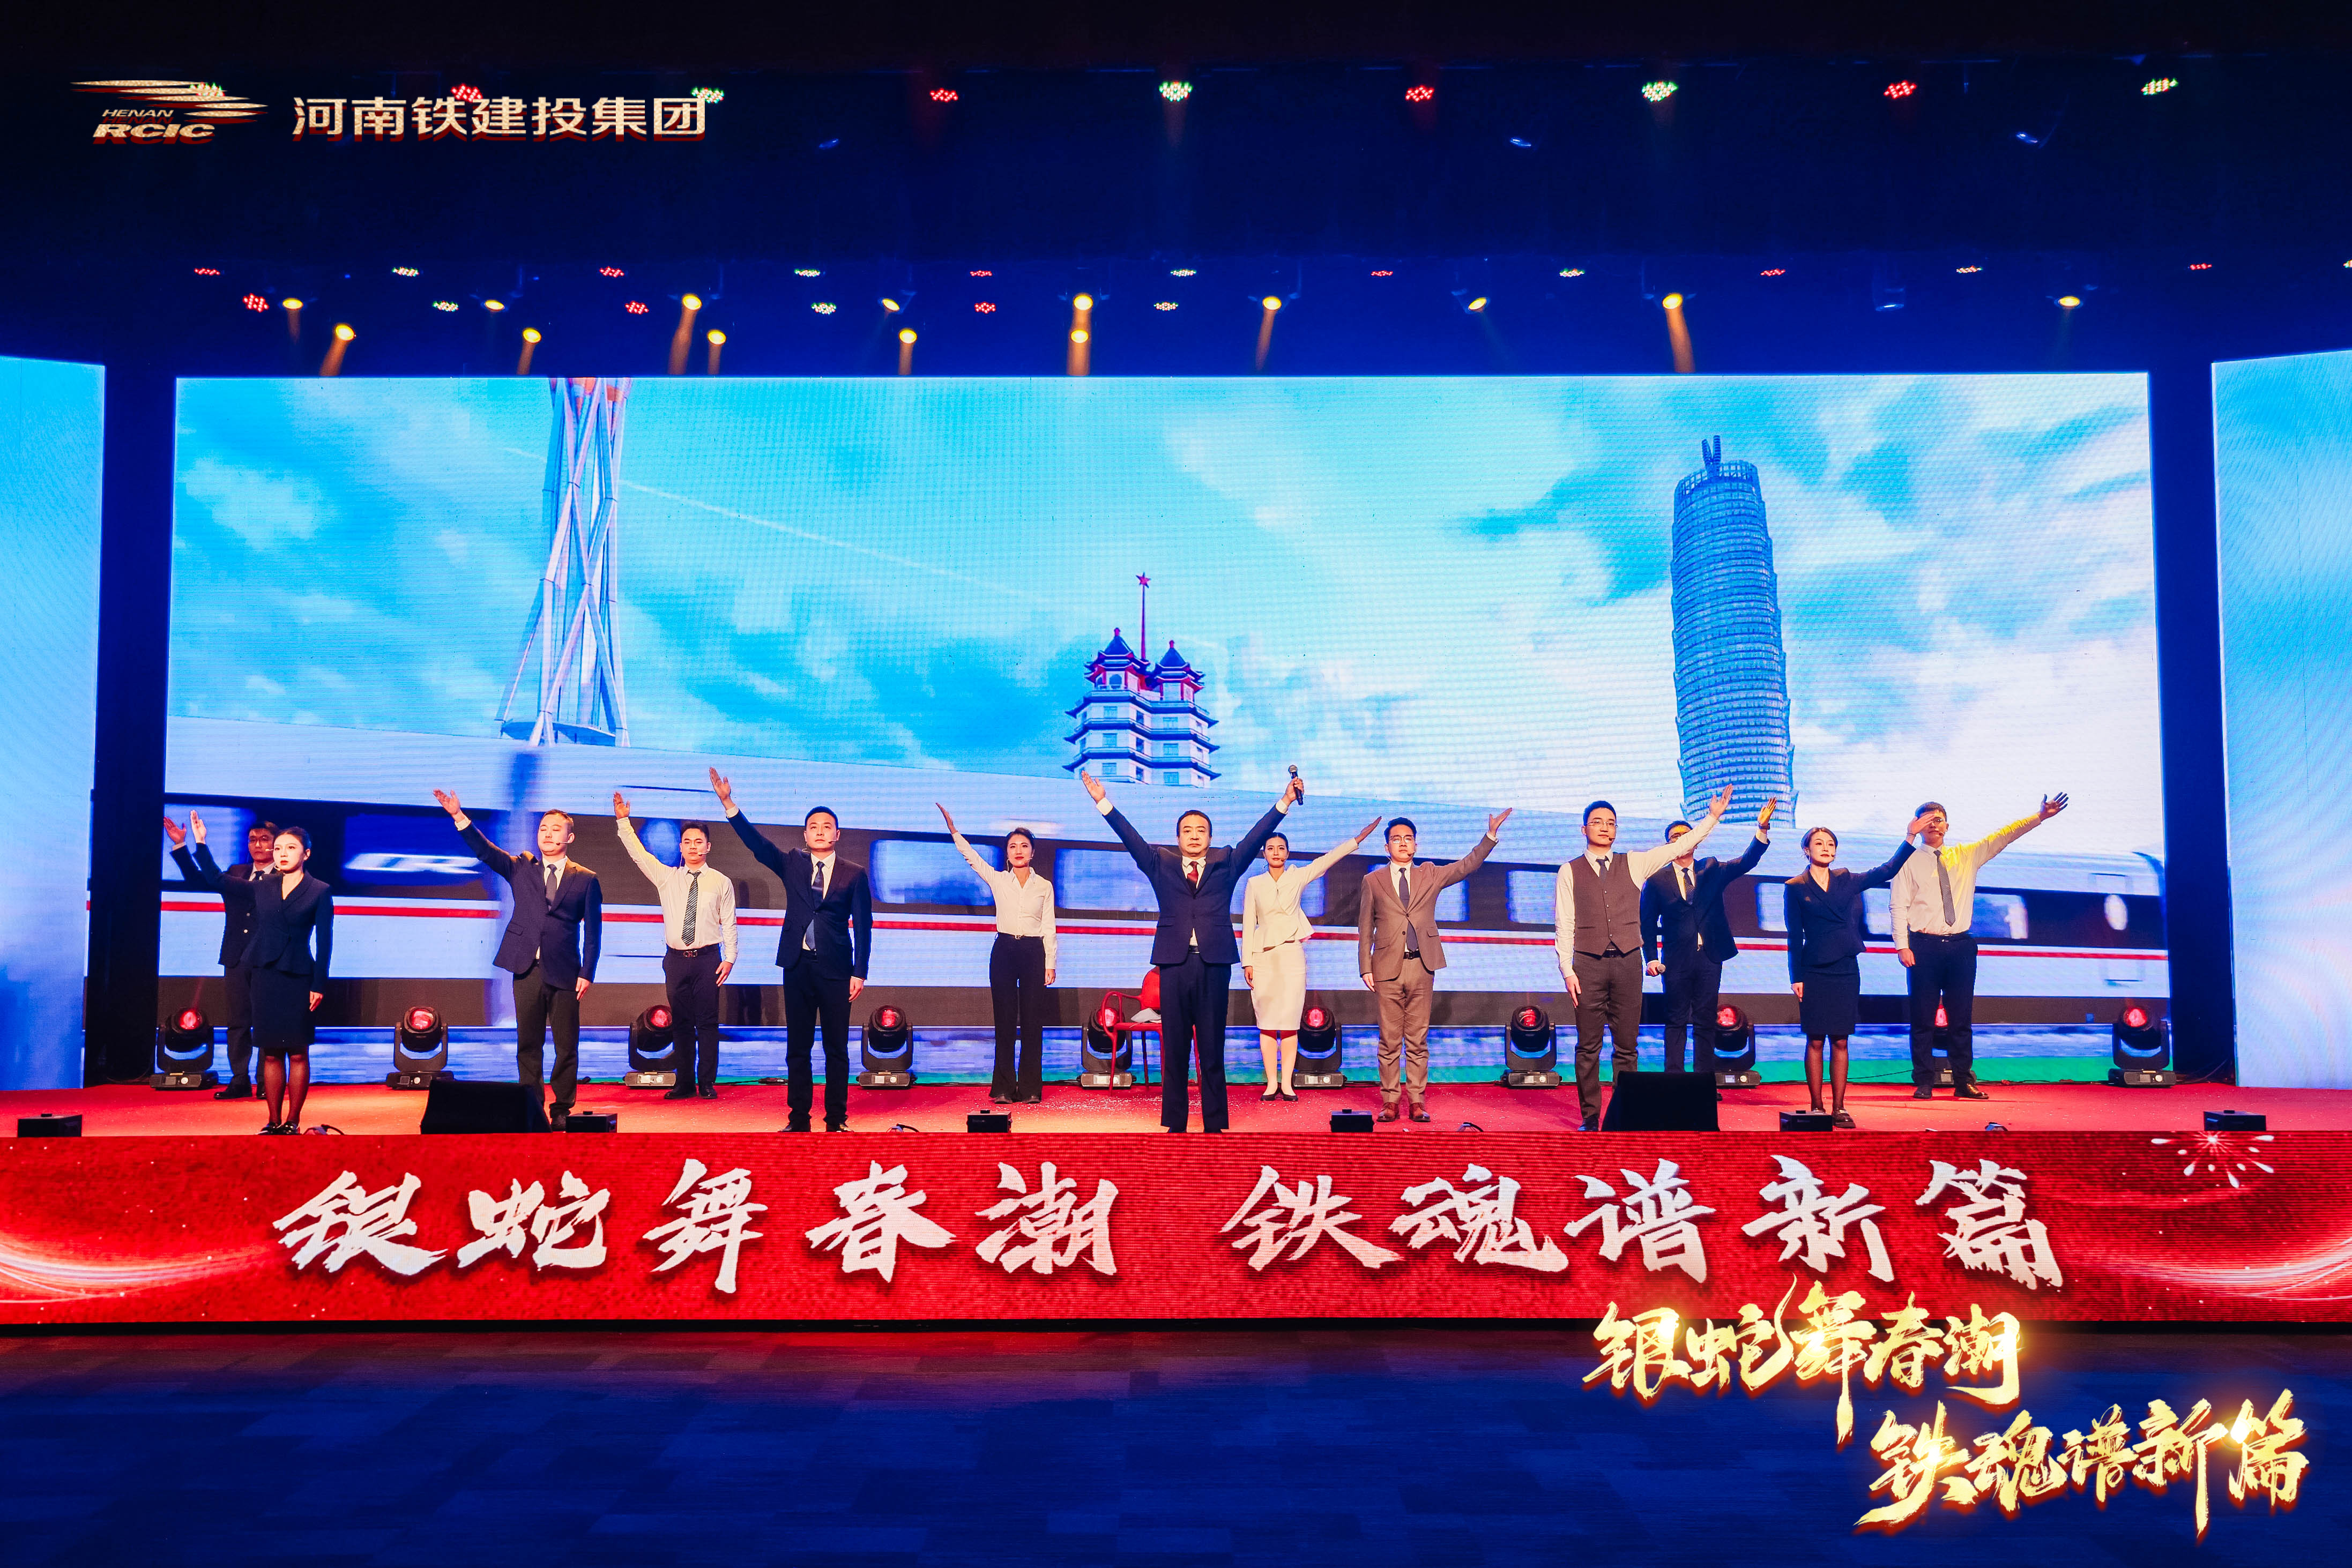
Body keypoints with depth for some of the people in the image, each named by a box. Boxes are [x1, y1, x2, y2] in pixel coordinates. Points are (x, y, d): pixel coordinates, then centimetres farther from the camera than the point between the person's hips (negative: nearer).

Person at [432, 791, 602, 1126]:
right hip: (528, 970, 2)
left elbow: (593, 931, 3)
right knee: (528, 1044, 6)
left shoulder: (586, 880, 5)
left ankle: (562, 1109, 10)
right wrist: (460, 817, -14)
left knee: (567, 1046, 0)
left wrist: (587, 973, -4)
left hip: (564, 973, -2)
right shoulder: (522, 868, 12)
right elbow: (484, 850, -1)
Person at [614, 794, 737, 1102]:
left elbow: (729, 923, 3)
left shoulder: (721, 882, 4)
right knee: (681, 1023, 5)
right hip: (676, 958, 2)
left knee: (707, 1022, -2)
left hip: (707, 958, -2)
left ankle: (707, 1083, 4)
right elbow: (638, 853, 3)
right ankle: (685, 1084, 11)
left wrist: (730, 958, -5)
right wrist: (623, 820, -6)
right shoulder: (667, 877, 9)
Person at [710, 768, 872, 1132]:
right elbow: (757, 842, -1)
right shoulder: (792, 865, 10)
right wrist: (729, 804, -12)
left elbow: (863, 926, 1)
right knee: (797, 1047, 6)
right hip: (798, 966, 2)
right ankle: (799, 1119, 12)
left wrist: (859, 973, -5)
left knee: (836, 1048, 1)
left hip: (835, 969, -2)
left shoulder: (854, 875, 3)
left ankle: (836, 1120, 7)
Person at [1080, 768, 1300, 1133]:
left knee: (1212, 1050, 2)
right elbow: (1131, 837, 6)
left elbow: (1257, 836, 8)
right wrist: (1103, 802, -3)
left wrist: (1284, 802, -1)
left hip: (1214, 965, 0)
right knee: (1174, 1050, 3)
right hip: (1174, 965, 0)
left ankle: (1215, 1126, 7)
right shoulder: (1160, 863, 13)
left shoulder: (1226, 863, 14)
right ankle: (1174, 1124, 9)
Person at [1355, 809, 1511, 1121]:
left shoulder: (1430, 876, 14)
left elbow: (1468, 865, 9)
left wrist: (1490, 836, -3)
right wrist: (1366, 968, 1)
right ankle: (1390, 1101, 8)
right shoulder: (1373, 881, 10)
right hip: (1388, 968, -1)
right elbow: (1365, 929, 8)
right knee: (1390, 1041, 1)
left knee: (1418, 1040, 3)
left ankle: (1418, 1102, 8)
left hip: (1421, 966, 1)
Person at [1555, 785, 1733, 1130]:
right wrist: (1567, 971, -6)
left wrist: (1713, 817, 4)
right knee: (1588, 1046, 0)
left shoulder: (1634, 864, 12)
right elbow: (1564, 925, 2)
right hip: (1588, 963, -2)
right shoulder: (1569, 873, 6)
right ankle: (1590, 1117, 7)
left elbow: (1678, 847, 11)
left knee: (1627, 1045, 4)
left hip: (1628, 961, 2)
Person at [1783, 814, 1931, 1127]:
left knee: (1840, 1042, 4)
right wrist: (1796, 977, -5)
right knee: (1815, 1041, -1)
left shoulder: (1847, 881, 10)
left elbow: (1888, 871, 5)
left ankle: (1838, 1109, 8)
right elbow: (1795, 937, 0)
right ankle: (1817, 1109, 5)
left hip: (1846, 971, 3)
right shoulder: (1796, 888, 1)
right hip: (1814, 972, -3)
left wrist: (1910, 837, -5)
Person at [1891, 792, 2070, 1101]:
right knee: (1923, 1019, 0)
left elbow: (2003, 837, 7)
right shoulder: (1909, 862, 2)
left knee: (1962, 1018, 7)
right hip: (1924, 947, -3)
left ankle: (1965, 1083, 14)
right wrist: (1902, 946, -12)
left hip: (1961, 947, 3)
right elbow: (1900, 907, -3)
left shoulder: (1967, 855, 12)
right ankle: (1923, 1084, 7)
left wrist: (2040, 817, -3)